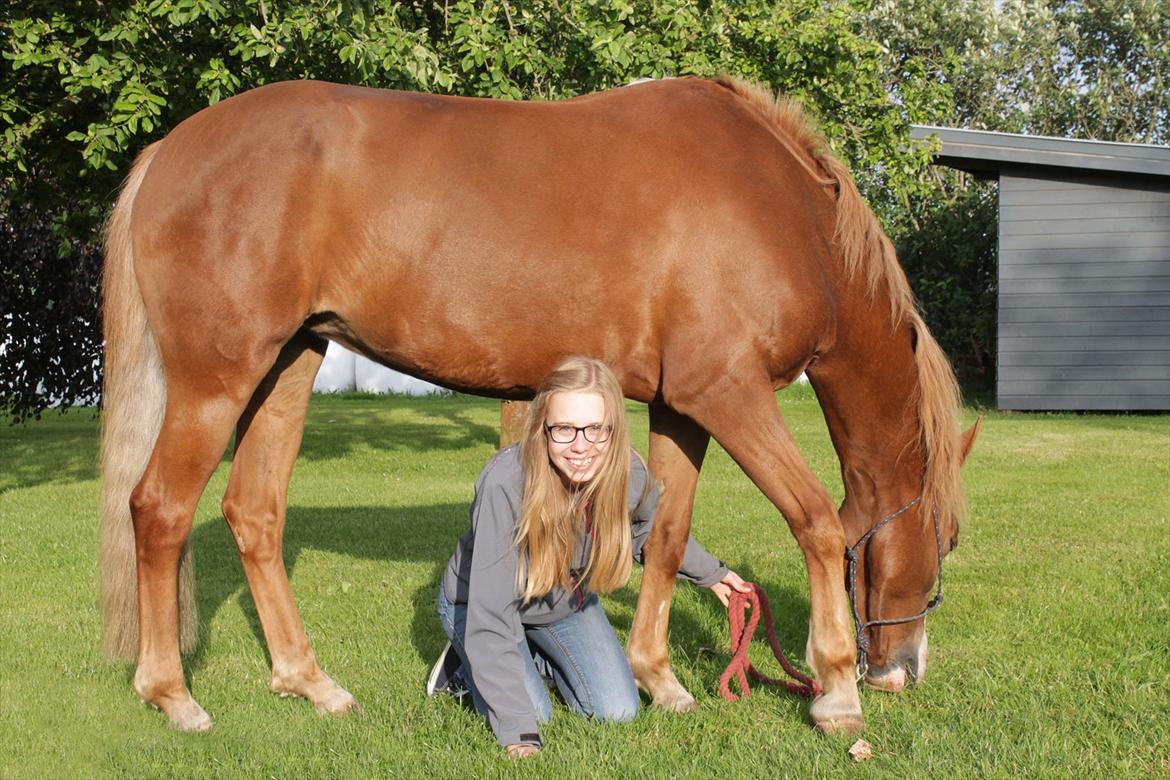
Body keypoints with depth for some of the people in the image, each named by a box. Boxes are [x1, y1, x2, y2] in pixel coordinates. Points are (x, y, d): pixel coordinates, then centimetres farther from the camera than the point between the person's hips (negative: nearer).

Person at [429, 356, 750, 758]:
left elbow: (649, 535, 2)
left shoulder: (630, 476, -26)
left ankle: (539, 661, 24)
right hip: (477, 602, -4)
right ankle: (464, 667, 13)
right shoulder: (505, 484, -41)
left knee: (617, 712, -4)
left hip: (566, 603, 4)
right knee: (534, 712, -18)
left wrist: (710, 573, 15)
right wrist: (518, 734, -41)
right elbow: (489, 615, -39)